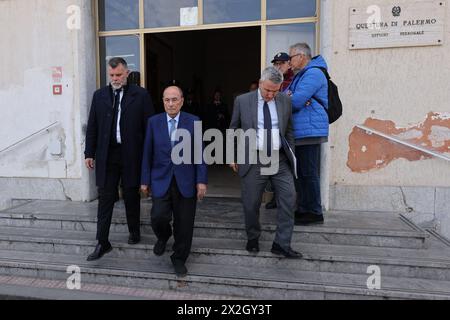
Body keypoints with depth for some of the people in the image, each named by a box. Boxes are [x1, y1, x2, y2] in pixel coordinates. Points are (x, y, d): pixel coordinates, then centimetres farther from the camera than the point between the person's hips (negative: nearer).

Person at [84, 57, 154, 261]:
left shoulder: (141, 95, -1)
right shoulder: (99, 95, 8)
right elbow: (92, 127, 10)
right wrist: (89, 153, 6)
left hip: (131, 155, -2)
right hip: (107, 155, 2)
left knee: (131, 196, 11)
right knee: (105, 198, 4)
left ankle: (134, 232, 32)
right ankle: (103, 243, 12)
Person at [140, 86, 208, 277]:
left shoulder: (193, 122, 0)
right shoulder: (154, 122, 4)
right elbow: (148, 153, 5)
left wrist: (202, 180, -6)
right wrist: (145, 180, 4)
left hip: (186, 182, 0)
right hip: (161, 180, 1)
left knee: (184, 224, 4)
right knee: (158, 217, -9)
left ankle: (179, 259, 27)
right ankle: (163, 236, 29)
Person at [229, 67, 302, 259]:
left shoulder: (285, 101, 7)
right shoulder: (242, 101, 0)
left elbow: (289, 131, 14)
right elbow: (233, 130, 8)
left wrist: (291, 155, 10)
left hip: (280, 159, 2)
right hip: (253, 160, -2)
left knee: (289, 199, -4)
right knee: (251, 203, 5)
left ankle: (282, 244, 9)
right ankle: (253, 239, 29)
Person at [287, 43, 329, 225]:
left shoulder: (313, 74, -11)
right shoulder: (300, 75, 23)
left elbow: (295, 102, -20)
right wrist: (287, 97, -6)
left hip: (309, 131, -10)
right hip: (300, 132, 10)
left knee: (309, 173, -5)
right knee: (302, 173, 14)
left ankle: (315, 213, 4)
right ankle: (304, 209, 24)